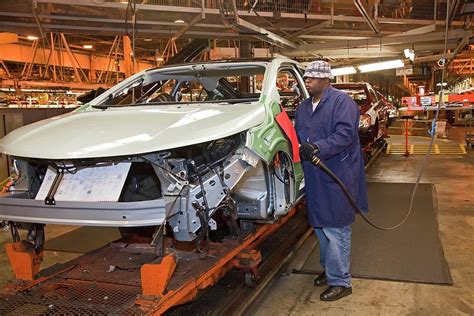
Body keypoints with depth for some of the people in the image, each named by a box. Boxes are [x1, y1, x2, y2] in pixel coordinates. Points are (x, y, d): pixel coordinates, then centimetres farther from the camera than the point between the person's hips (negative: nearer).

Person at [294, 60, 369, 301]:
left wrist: (319, 148, -29)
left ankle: (340, 282, 10)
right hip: (314, 178, 8)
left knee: (335, 229, -3)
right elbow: (297, 136, 22)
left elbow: (346, 134, -22)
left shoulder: (341, 102, -10)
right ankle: (329, 270, 35)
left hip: (338, 177, -8)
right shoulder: (303, 107, 15)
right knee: (321, 228, 18)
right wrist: (299, 148, 2)